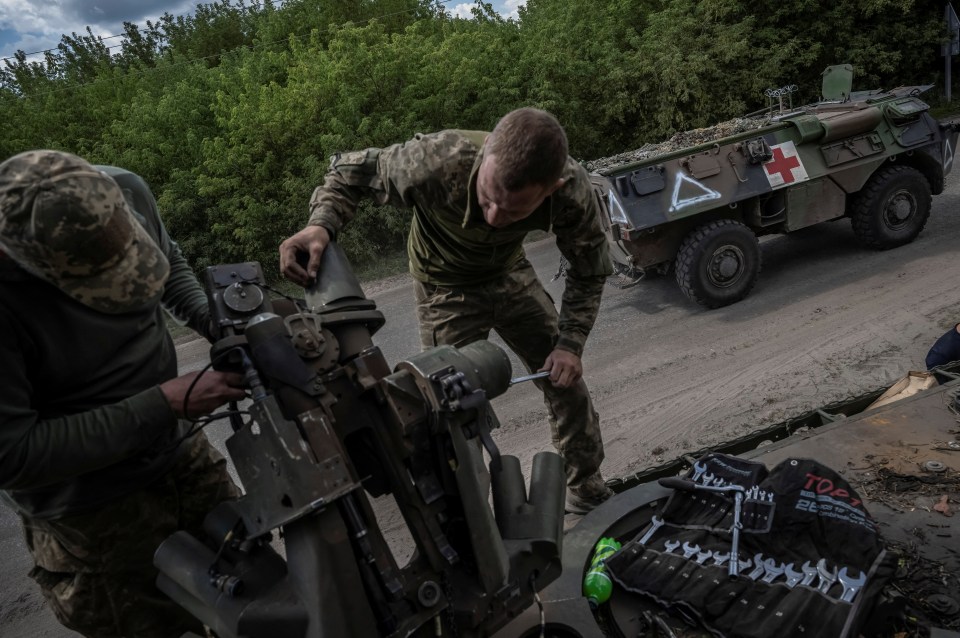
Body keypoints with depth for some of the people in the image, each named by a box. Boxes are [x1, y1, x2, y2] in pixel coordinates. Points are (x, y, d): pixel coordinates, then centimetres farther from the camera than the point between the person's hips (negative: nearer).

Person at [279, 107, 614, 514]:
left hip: (511, 273, 3)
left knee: (566, 380, 9)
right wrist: (321, 224, -39)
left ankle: (587, 491, 34)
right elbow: (351, 172, -20)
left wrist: (570, 343, -19)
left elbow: (589, 271, -11)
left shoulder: (572, 190, -32)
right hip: (445, 285, -3)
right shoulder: (436, 161, -40)